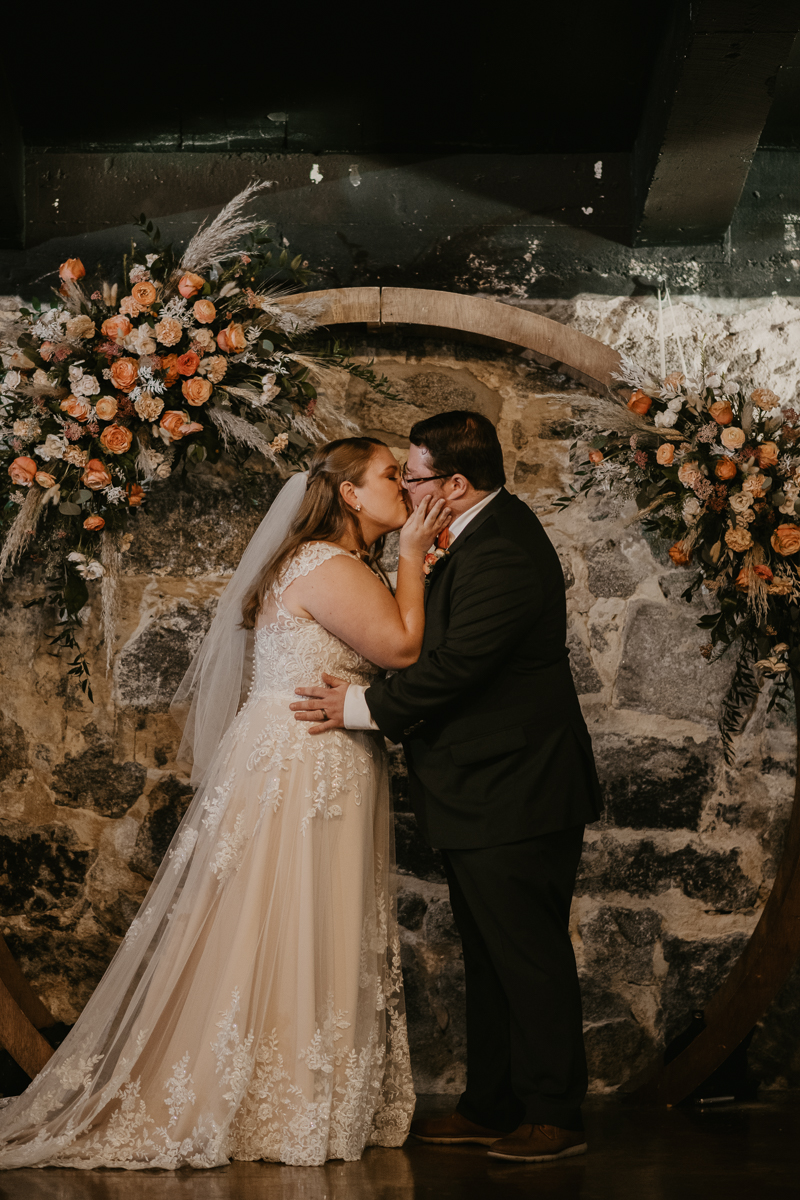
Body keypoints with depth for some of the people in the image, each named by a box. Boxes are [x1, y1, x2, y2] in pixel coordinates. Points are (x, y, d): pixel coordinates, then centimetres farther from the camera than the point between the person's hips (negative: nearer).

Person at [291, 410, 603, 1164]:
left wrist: (365, 707, -15)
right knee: (489, 958, 17)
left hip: (514, 798, -11)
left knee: (528, 958, -1)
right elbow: (438, 640, 19)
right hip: (487, 793, 11)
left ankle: (554, 1116, 9)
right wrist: (421, 575, 3)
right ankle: (491, 1106, 26)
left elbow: (453, 666, -24)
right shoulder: (486, 532, 11)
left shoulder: (500, 553, -22)